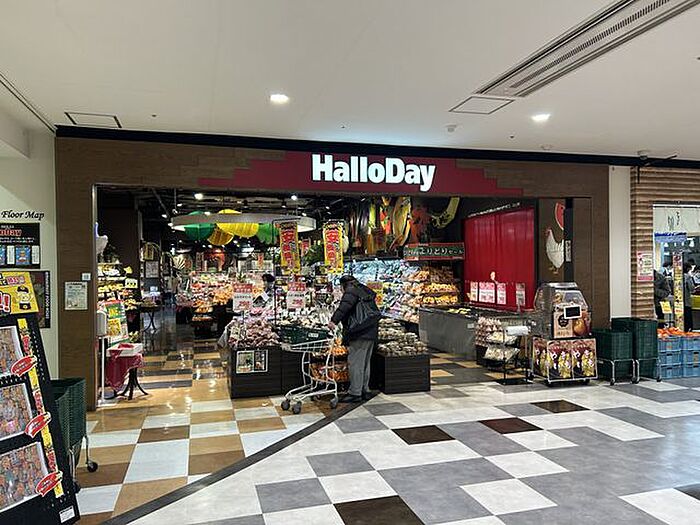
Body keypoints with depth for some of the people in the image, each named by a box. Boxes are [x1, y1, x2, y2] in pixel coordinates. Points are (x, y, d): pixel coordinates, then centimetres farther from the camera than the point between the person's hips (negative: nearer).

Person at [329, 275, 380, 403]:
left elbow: (344, 306, -23)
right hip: (371, 333, 10)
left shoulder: (351, 291, -5)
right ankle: (365, 390, 24)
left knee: (355, 362, -6)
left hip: (360, 334, -10)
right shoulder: (366, 291, 23)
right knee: (365, 362, 17)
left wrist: (334, 320, -28)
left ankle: (355, 393, -4)